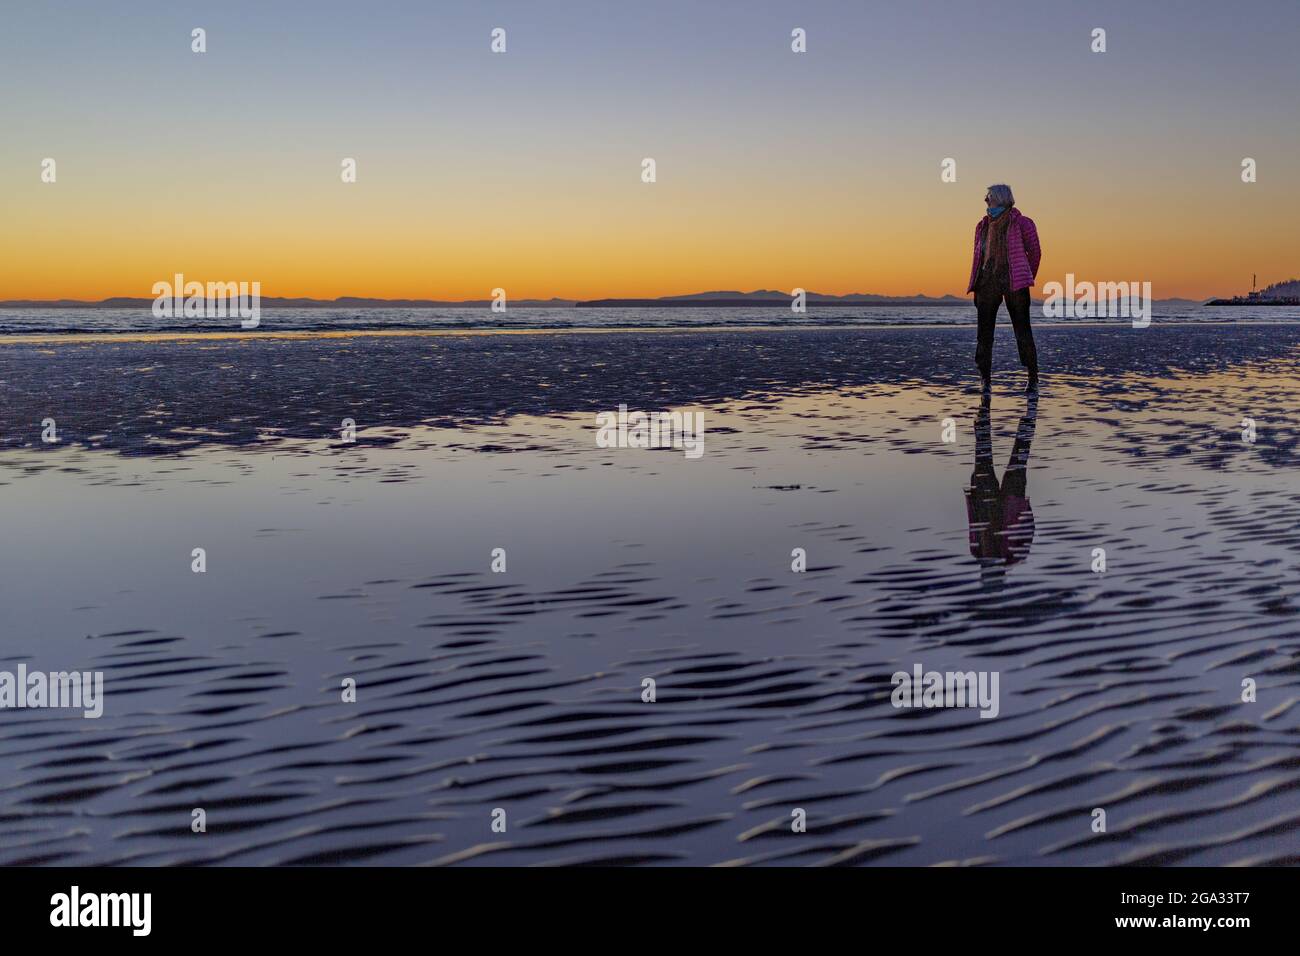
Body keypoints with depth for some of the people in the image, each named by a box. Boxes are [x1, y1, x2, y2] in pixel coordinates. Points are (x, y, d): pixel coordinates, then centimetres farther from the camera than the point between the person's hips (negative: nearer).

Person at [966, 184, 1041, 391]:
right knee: (984, 333, 2)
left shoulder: (1020, 223, -1)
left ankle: (1033, 378, 1)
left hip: (1014, 283, -5)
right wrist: (975, 287, 11)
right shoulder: (984, 226, 14)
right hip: (988, 283, 5)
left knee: (1022, 330, -4)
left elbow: (1035, 252, 4)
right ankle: (985, 379, 8)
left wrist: (1026, 279, 9)